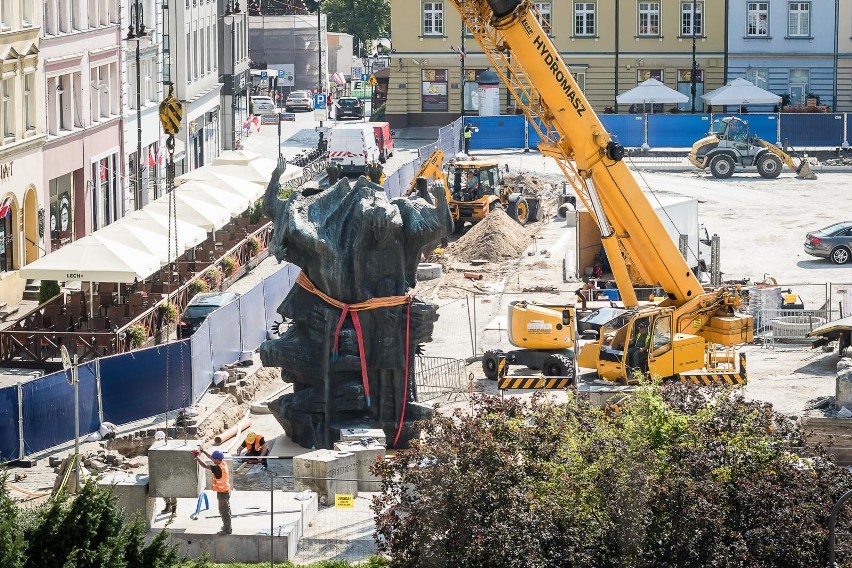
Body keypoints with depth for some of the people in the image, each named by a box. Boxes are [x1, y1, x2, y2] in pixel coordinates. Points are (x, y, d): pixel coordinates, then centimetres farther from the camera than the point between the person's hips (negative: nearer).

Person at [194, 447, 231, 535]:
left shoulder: (218, 468, -29)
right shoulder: (223, 463, -3)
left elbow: (205, 465, -27)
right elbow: (211, 457, 14)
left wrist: (197, 457, -18)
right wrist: (204, 451, 16)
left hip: (222, 493, -9)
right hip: (226, 491, 9)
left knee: (224, 511, 2)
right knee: (226, 510, 21)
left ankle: (227, 529, 10)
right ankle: (227, 526, 35)